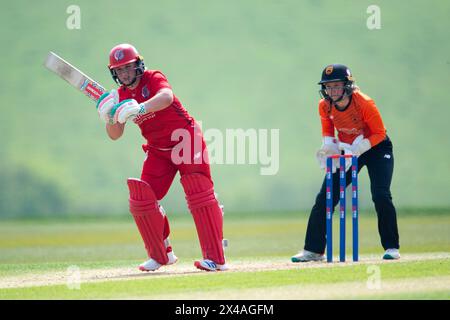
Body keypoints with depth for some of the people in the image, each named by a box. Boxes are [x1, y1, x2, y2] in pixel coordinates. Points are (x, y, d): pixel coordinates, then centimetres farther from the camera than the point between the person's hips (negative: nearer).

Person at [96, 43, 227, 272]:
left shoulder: (154, 79, -14)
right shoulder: (120, 96, 3)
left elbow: (166, 97, -38)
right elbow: (115, 135, 1)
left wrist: (141, 108, -54)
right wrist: (108, 117, -20)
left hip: (187, 142, -6)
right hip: (158, 151, 6)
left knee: (199, 195, -14)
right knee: (141, 199, -5)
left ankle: (215, 258, -15)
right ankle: (160, 255, 10)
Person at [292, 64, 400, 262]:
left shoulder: (365, 104, -28)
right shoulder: (324, 106, -14)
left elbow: (379, 133, -20)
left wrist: (356, 149, -31)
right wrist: (328, 145, -16)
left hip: (375, 148, -5)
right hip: (348, 151, 5)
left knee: (381, 195, -21)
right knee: (324, 197, -3)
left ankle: (391, 247, -7)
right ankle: (313, 250, 4)